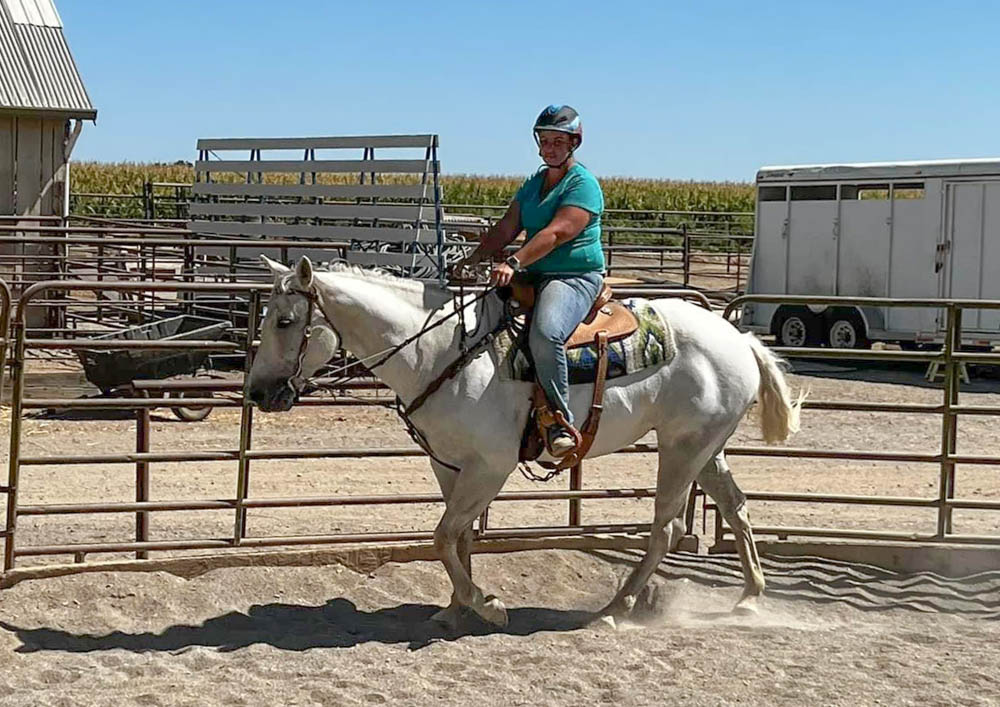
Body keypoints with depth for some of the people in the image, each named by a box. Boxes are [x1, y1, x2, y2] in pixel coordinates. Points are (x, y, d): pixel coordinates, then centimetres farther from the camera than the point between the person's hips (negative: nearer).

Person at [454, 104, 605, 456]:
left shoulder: (583, 184, -7)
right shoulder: (534, 183, 19)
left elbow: (557, 233, -21)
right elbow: (506, 229, 14)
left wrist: (514, 263, -31)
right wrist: (471, 261, -2)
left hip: (576, 277, -9)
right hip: (534, 277, 9)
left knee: (545, 333, -36)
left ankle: (561, 422, -29)